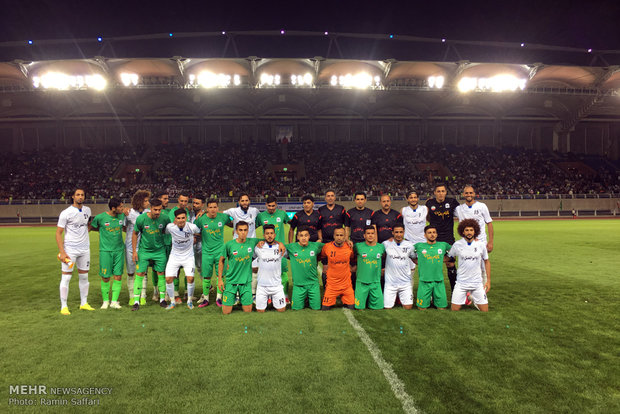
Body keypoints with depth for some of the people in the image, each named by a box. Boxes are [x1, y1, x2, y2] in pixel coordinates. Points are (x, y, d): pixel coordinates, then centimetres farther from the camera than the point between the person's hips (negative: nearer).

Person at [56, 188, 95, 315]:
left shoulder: (87, 210, 7)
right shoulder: (66, 213, -9)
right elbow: (58, 233, -10)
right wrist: (62, 252, -16)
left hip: (84, 249, 5)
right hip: (70, 250, -5)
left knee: (84, 277, 11)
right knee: (66, 277, -2)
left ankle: (84, 303, 22)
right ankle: (64, 306, 7)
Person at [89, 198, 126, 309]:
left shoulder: (122, 216, 4)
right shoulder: (100, 217, -7)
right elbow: (90, 227, 9)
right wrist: (102, 230, 6)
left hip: (119, 250, 3)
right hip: (105, 250, -3)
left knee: (118, 276, 0)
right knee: (105, 277, 2)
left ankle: (114, 301, 9)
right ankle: (105, 301, 19)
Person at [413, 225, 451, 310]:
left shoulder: (443, 245, 7)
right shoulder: (419, 246, 2)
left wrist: (445, 258, 17)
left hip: (439, 281, 2)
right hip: (424, 281, -1)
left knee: (442, 307, 4)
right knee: (422, 308, 0)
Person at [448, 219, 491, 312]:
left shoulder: (481, 244, -2)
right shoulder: (457, 244, -4)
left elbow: (486, 262, 8)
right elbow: (449, 257, 12)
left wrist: (488, 280, 5)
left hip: (477, 283, 1)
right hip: (461, 283, -1)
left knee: (484, 310, 0)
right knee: (455, 309, -1)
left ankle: (474, 300, 27)